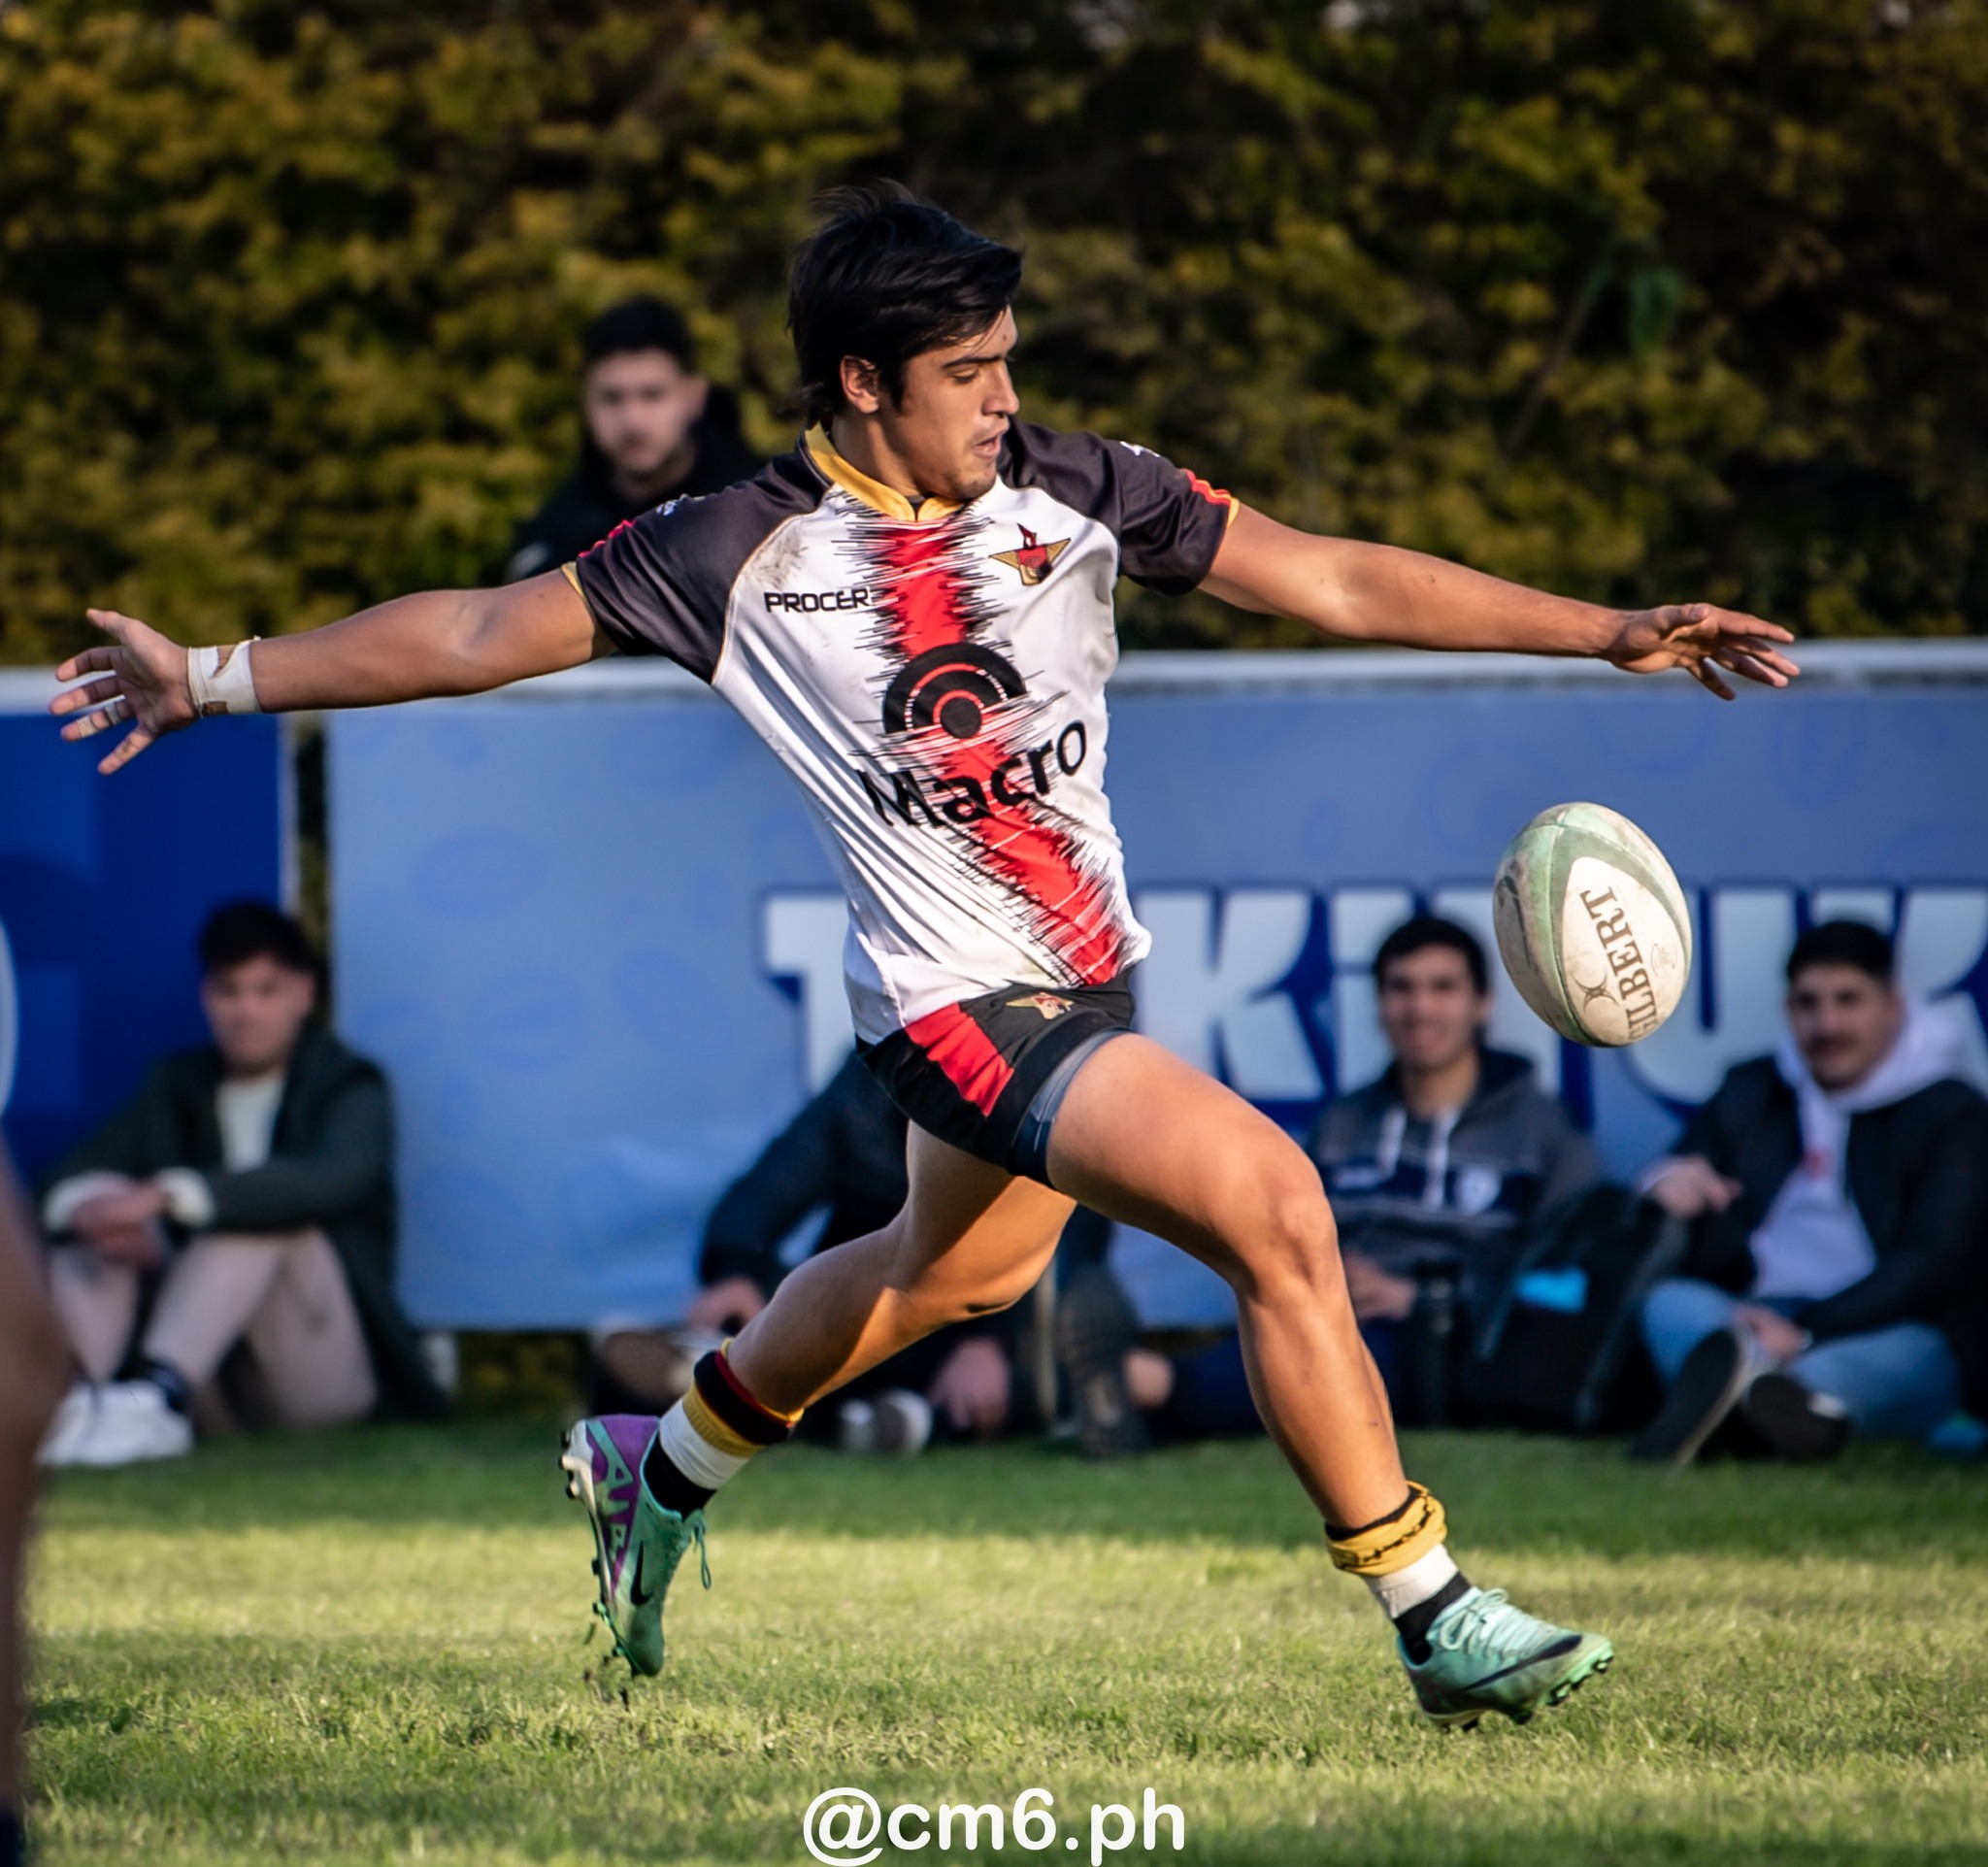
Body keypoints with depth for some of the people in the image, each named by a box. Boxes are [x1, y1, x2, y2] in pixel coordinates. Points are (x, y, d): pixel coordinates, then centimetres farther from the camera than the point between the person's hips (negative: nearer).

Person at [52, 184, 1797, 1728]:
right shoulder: (742, 553, -11)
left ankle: (663, 1477, 52)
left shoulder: (1067, 490, -3)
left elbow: (1337, 580, -3)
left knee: (959, 1268, 27)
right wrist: (217, 676, -3)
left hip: (1092, 985, 6)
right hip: (962, 1008, -6)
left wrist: (1614, 631, -8)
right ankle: (1436, 1622, -14)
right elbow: (477, 631, -2)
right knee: (1272, 1201, -22)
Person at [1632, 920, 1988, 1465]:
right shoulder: (1749, 1091, 19)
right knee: (1669, 1302, -28)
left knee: (1913, 1350, -38)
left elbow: (1931, 1263, -9)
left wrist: (1805, 1333, -23)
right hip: (1749, 1322, 3)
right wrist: (1665, 1187, -12)